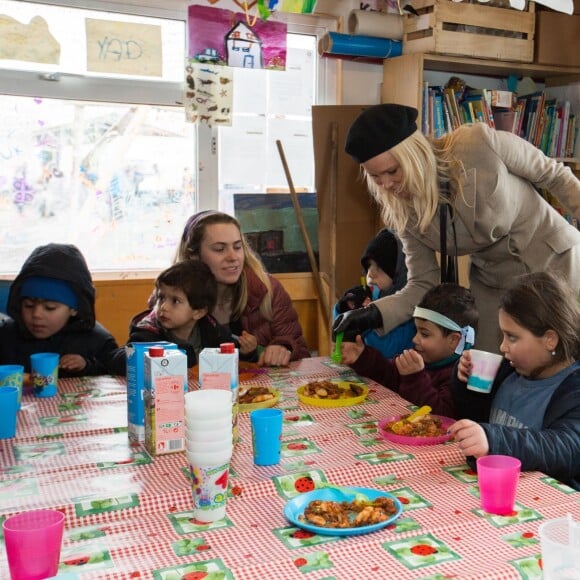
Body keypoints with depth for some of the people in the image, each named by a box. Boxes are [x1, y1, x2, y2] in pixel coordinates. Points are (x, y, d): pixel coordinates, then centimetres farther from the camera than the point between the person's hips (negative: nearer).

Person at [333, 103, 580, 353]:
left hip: (552, 257, -3)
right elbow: (423, 285, -10)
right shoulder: (402, 211, -14)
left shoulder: (479, 144, -26)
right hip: (492, 281, 3)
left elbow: (554, 174, -11)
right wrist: (373, 314, -25)